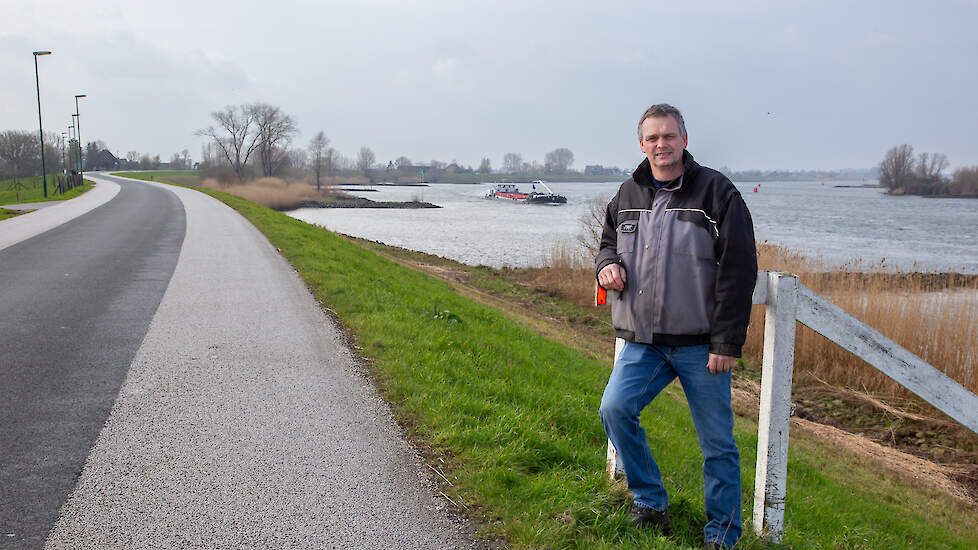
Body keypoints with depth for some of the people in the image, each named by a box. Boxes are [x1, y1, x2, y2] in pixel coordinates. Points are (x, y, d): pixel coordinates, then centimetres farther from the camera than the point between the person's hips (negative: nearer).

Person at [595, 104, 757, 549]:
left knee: (717, 442, 4)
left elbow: (738, 272, -7)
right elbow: (609, 241, 26)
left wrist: (726, 343, -12)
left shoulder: (716, 192, -4)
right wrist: (608, 264, -1)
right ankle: (651, 503, 12)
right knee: (614, 408, -10)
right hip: (643, 342, 4)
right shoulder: (628, 195, 10)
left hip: (700, 345, -4)